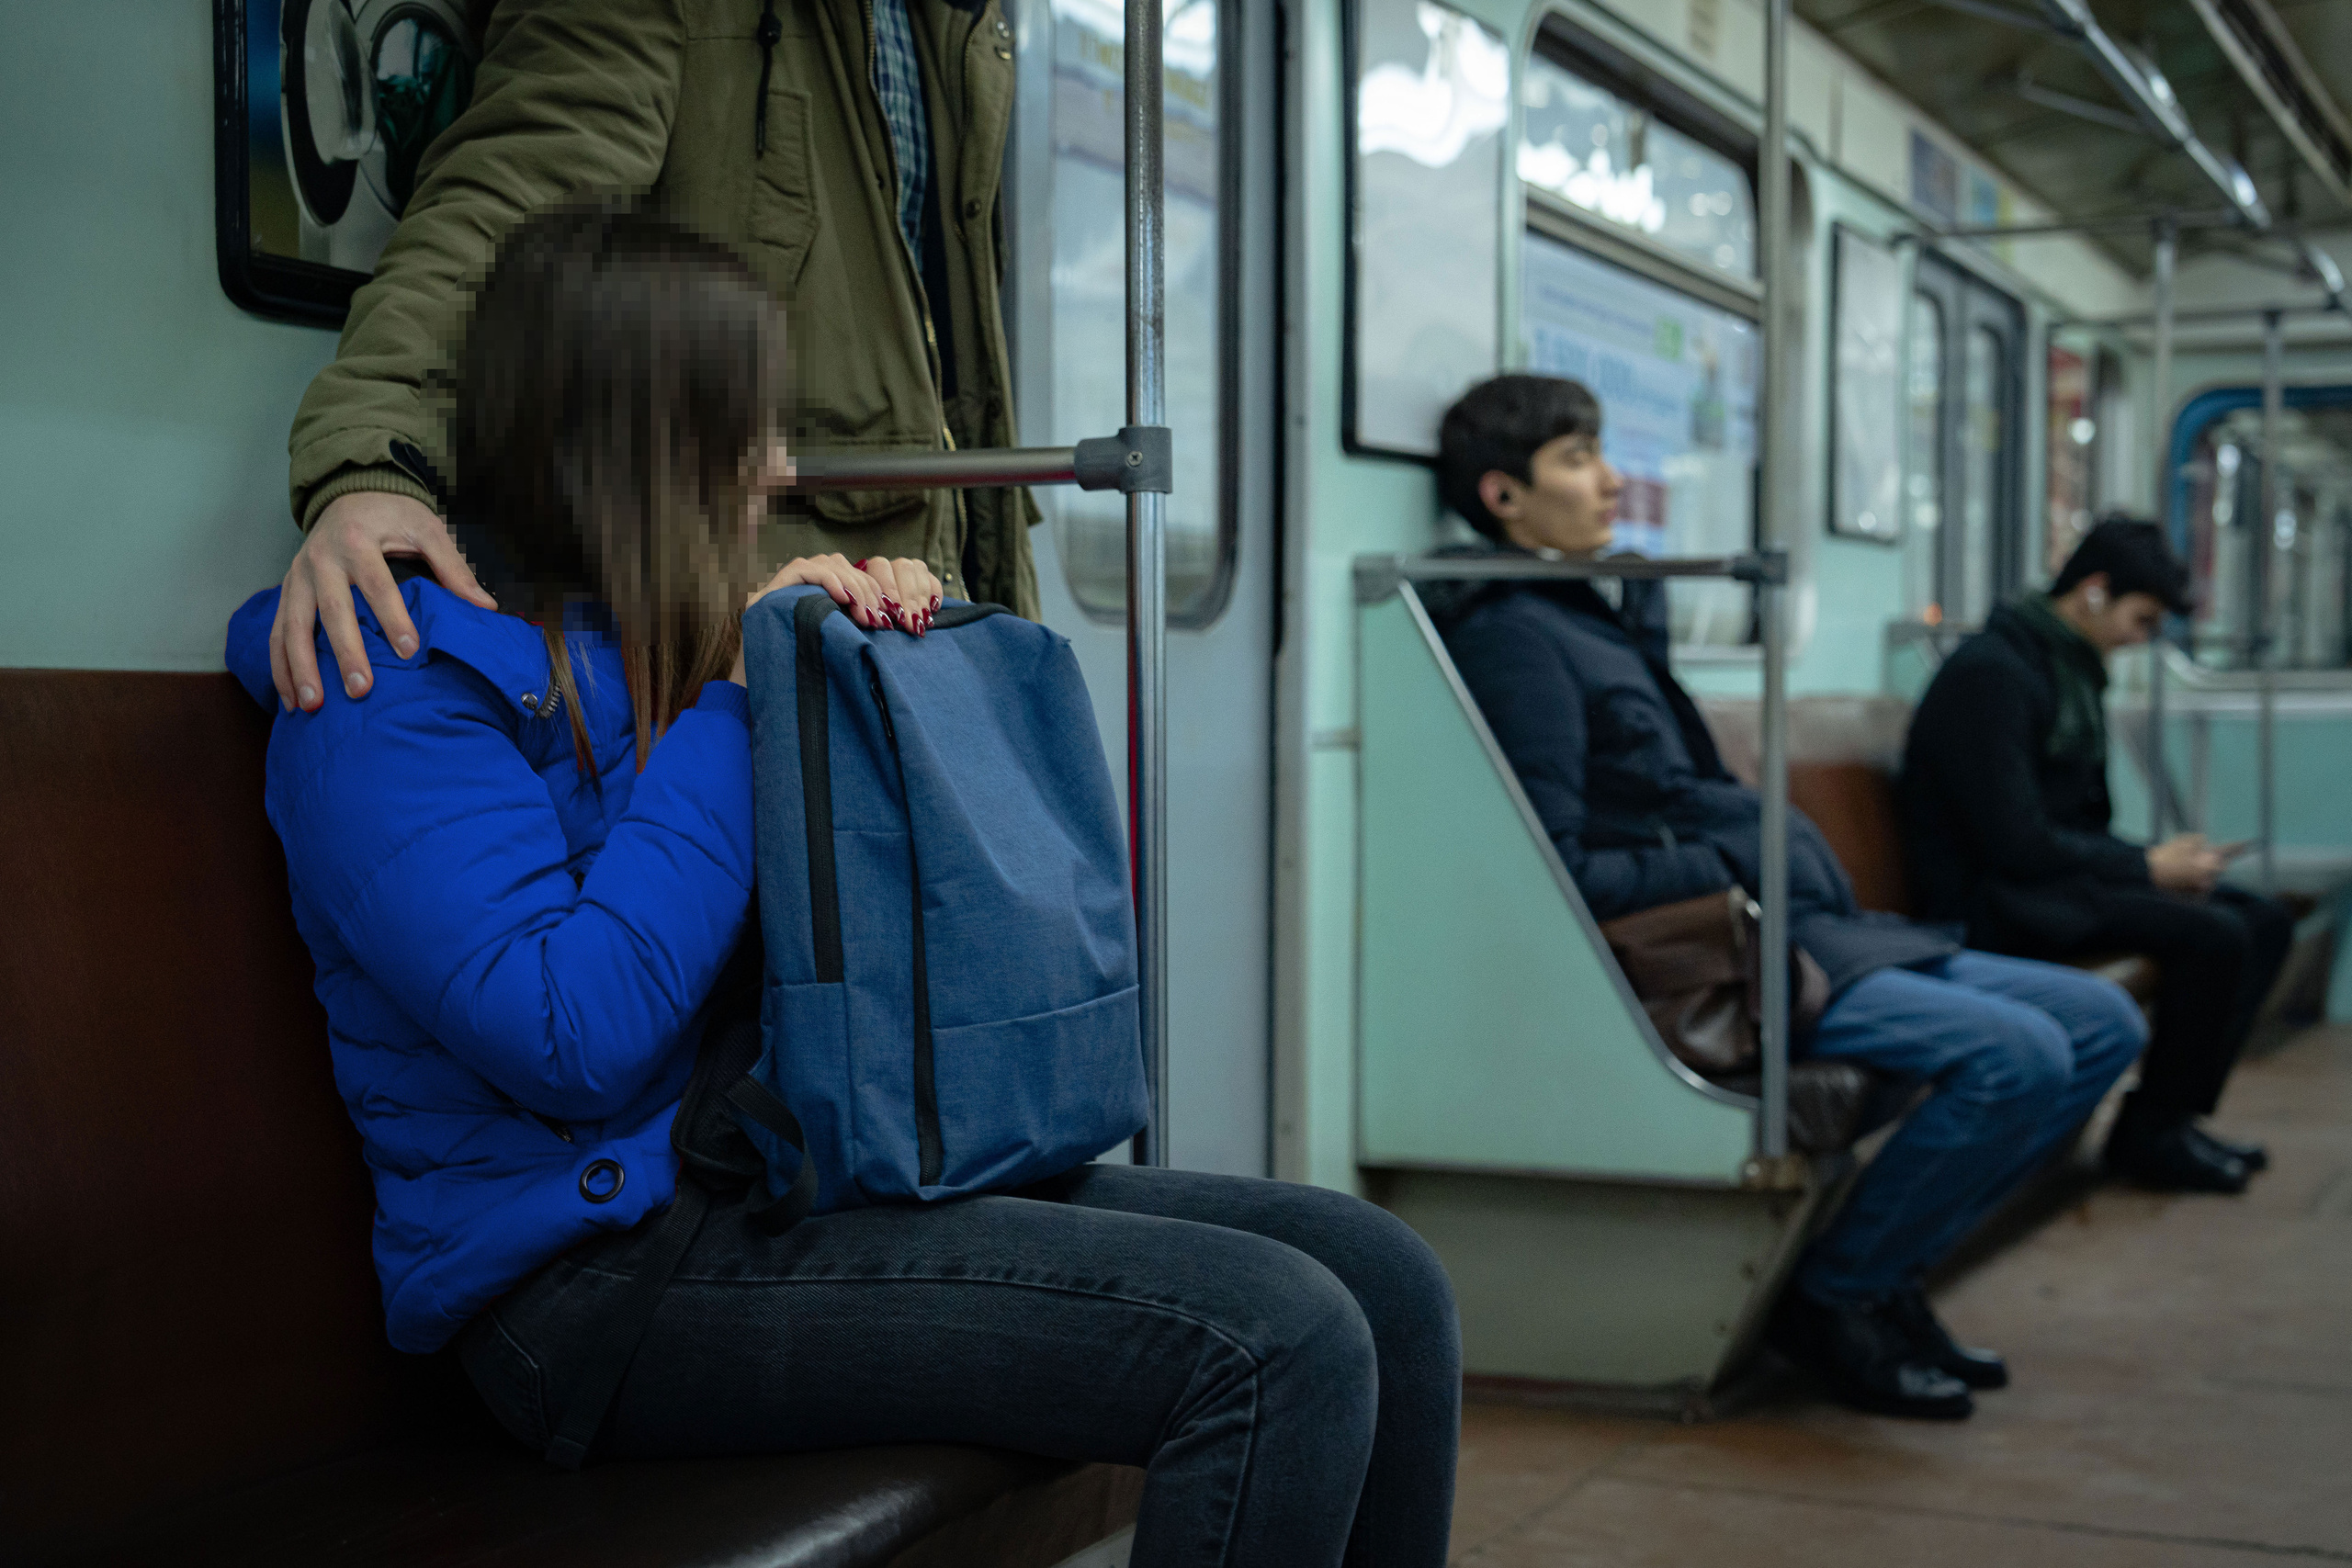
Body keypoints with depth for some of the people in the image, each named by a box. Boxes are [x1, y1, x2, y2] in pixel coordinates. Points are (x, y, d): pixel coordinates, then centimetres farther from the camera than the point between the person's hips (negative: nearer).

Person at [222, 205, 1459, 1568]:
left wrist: (886, 629, 8)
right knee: (1274, 1344, -25)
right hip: (604, 1268, -9)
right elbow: (575, 1040, -22)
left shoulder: (647, 646, 16)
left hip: (815, 1183, 9)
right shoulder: (400, 689, -9)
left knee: (1384, 1280, -6)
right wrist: (737, 704, -15)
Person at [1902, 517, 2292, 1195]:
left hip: (2058, 879, 11)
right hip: (1993, 902, -10)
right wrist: (2147, 868, -14)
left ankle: (2174, 1115, 7)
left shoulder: (2070, 669, 15)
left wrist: (2161, 862, 0)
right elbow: (2017, 844, -23)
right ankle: (2147, 1136, -8)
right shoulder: (1992, 672, -17)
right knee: (2213, 935, -24)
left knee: (2265, 923, 4)